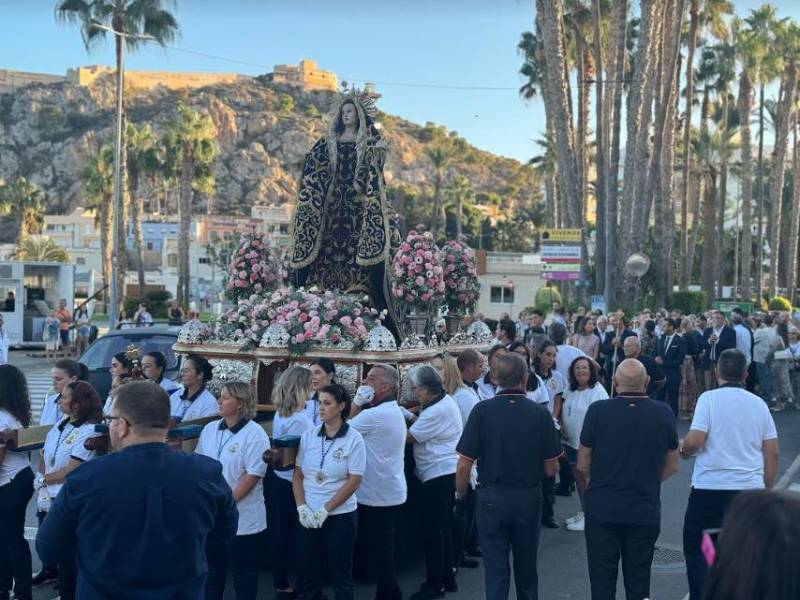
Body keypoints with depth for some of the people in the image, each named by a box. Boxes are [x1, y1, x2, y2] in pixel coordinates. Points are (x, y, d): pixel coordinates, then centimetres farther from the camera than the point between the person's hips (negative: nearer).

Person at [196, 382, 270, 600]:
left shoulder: (255, 434, -15)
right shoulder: (210, 429, 5)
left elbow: (253, 475, -17)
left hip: (241, 516, -6)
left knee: (242, 570, 8)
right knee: (212, 565, 19)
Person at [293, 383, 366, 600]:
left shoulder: (354, 439, -8)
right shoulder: (308, 436, 2)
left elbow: (354, 481, -10)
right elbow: (298, 475, 6)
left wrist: (325, 510, -13)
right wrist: (302, 507, -7)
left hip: (340, 515, -3)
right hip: (308, 516, 3)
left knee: (341, 574, 7)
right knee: (310, 573, 11)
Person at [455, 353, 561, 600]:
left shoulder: (482, 410, -13)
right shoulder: (540, 413, -9)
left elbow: (464, 464, -12)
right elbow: (551, 469, -4)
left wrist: (460, 495, 5)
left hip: (491, 498, -2)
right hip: (529, 498, 2)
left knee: (495, 570, 8)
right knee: (526, 566, 21)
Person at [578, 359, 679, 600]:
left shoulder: (598, 410, -10)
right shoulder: (663, 413, -4)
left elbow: (583, 465, -3)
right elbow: (672, 466, 7)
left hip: (602, 509, -1)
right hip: (646, 511, 2)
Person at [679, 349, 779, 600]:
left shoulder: (709, 398, -6)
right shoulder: (759, 403, 8)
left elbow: (694, 441, -15)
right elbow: (772, 452, 8)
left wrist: (683, 450, 7)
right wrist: (765, 489, 17)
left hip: (711, 488, -4)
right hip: (750, 490, 4)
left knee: (697, 549, 9)